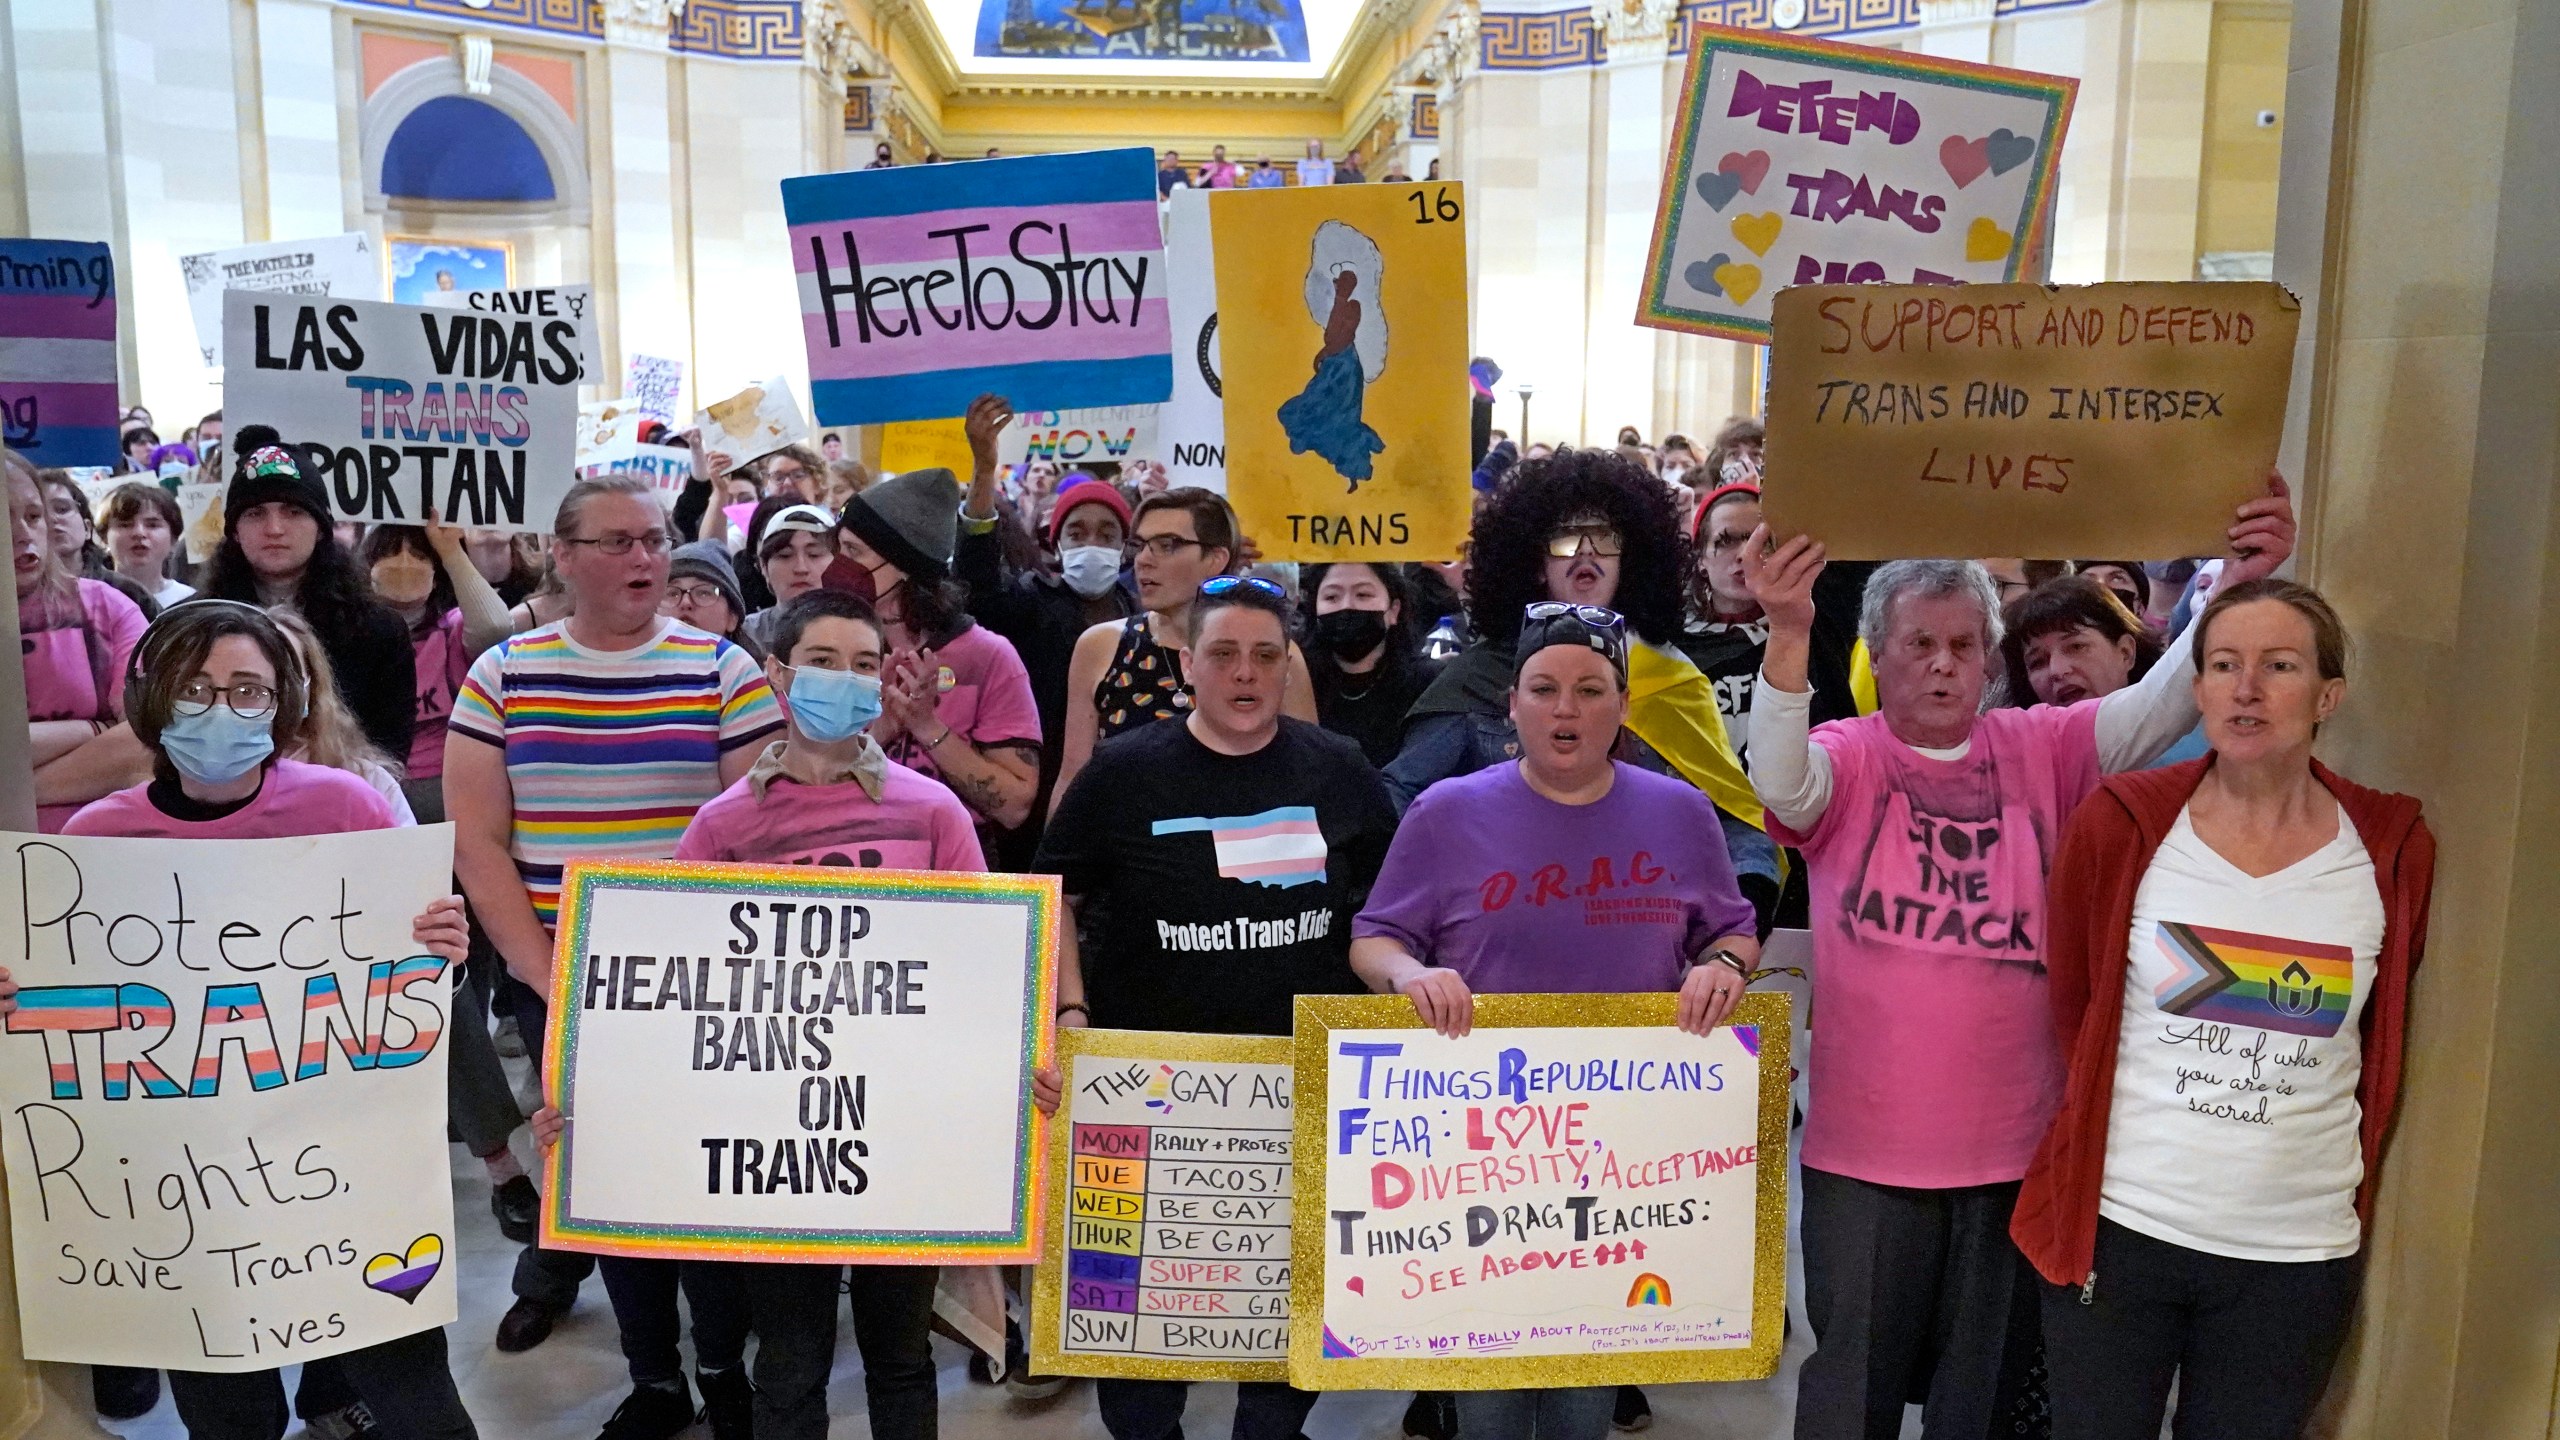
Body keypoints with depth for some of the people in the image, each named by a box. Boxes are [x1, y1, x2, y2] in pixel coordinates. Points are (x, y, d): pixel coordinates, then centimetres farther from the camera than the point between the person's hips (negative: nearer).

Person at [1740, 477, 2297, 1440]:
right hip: (1864, 1150, -2)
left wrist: (2238, 581, -23)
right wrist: (1787, 634, -41)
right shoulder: (1846, 760, -4)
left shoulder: (2041, 751, 4)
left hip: (2015, 1147, 2)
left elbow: (2163, 705, -7)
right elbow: (1779, 781, -25)